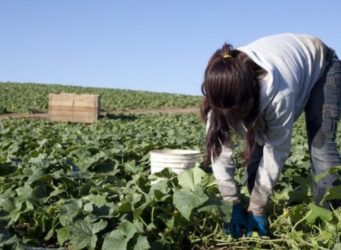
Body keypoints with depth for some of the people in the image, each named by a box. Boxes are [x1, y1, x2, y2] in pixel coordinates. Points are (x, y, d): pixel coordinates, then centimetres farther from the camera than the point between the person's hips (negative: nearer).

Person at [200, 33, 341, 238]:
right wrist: (232, 202, -27)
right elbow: (218, 145, -25)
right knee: (256, 145, -7)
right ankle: (258, 220, 4)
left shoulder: (278, 90, -46)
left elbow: (277, 149, -34)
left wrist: (257, 207, -28)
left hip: (320, 66, -4)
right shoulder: (221, 86, -31)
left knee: (321, 148, -19)